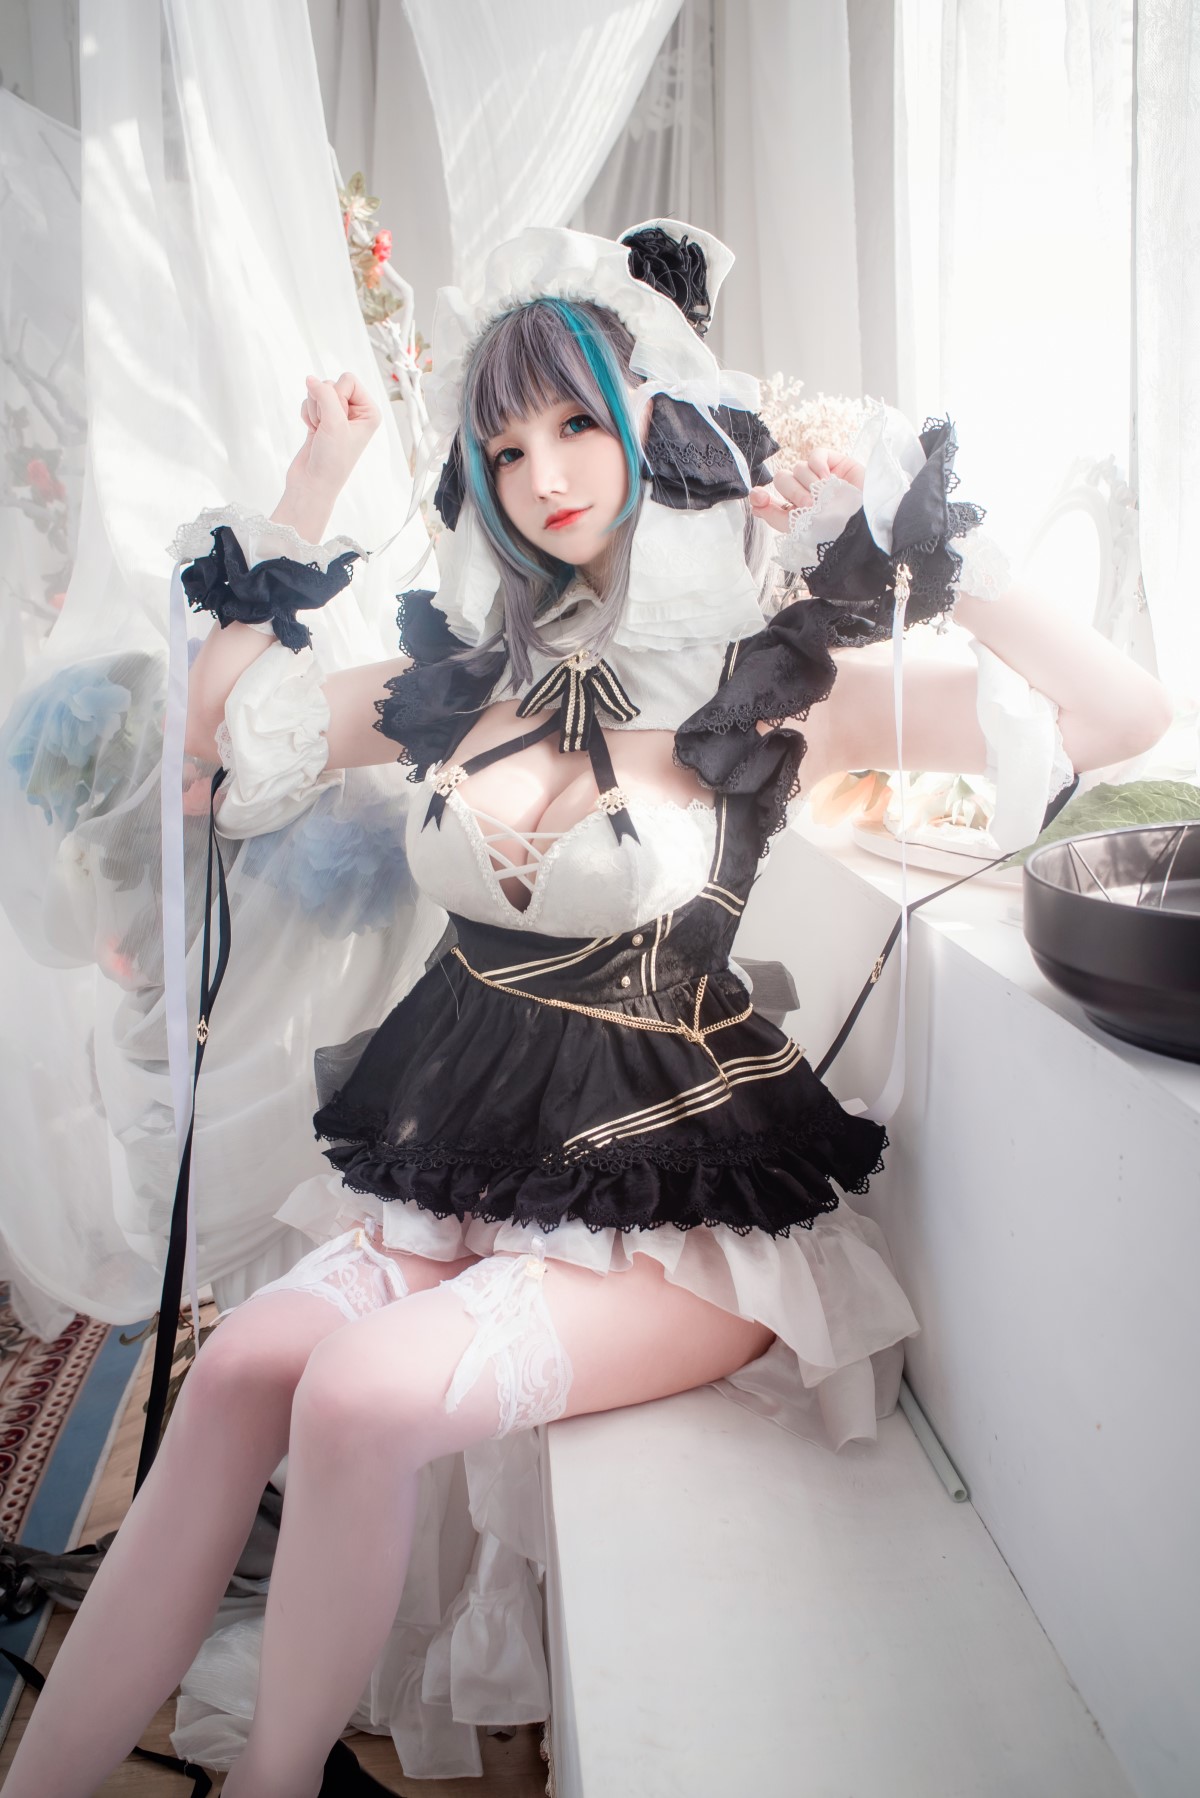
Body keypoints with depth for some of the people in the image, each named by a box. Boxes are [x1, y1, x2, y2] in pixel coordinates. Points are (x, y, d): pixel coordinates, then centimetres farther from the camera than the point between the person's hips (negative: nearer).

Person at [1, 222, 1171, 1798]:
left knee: (369, 1392, -23)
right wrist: (312, 485, 9)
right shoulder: (464, 680, 6)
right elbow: (226, 718, 14)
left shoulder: (764, 685, -7)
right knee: (245, 1364, -18)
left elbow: (1127, 717, -11)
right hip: (473, 1159, 4)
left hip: (682, 1191, -4)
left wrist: (922, 541, -13)